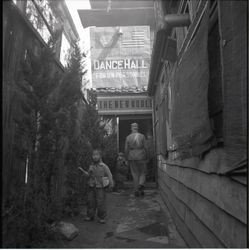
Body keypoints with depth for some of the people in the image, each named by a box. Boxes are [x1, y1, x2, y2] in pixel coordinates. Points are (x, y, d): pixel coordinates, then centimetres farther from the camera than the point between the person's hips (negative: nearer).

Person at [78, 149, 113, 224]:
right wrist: (83, 171, -9)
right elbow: (88, 175, 5)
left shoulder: (104, 166, -8)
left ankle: (102, 217, 14)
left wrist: (111, 184, -17)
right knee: (91, 201, 8)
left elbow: (109, 175, -7)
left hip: (100, 187, -4)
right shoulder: (91, 166, 6)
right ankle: (90, 216, 24)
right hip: (91, 187, 4)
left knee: (101, 203, -1)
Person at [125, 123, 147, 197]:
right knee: (142, 173, 12)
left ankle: (136, 191, 7)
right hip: (141, 157, -1)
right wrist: (145, 157, 7)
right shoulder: (142, 136, -2)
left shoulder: (128, 137, 1)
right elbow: (145, 147, -4)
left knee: (135, 174, 9)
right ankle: (141, 185, -13)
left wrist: (128, 159, 10)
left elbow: (126, 149, -1)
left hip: (132, 158, 1)